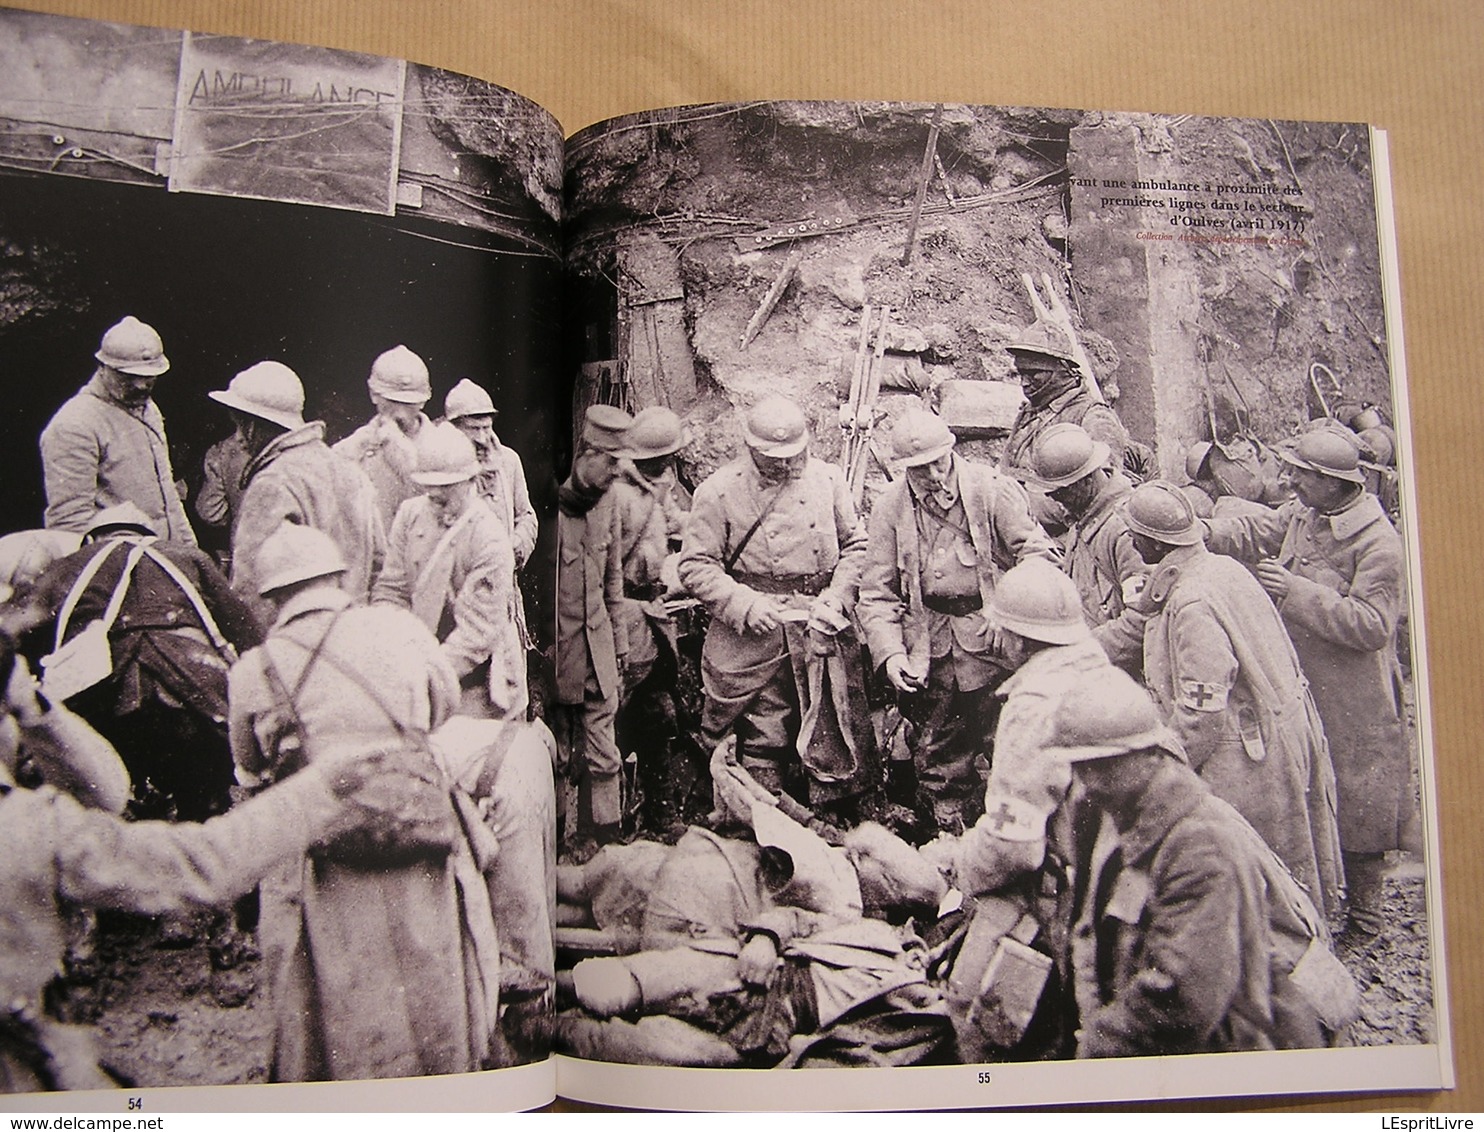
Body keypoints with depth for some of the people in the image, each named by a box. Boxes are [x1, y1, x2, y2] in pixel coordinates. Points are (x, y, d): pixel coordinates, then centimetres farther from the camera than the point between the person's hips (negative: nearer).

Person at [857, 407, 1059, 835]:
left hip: (991, 636, -2)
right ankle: (947, 830, 28)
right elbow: (877, 592, 2)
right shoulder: (891, 508, 0)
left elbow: (1036, 552, -6)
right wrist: (889, 651, -11)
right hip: (928, 643, 2)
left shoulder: (992, 489, -7)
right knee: (935, 750, 11)